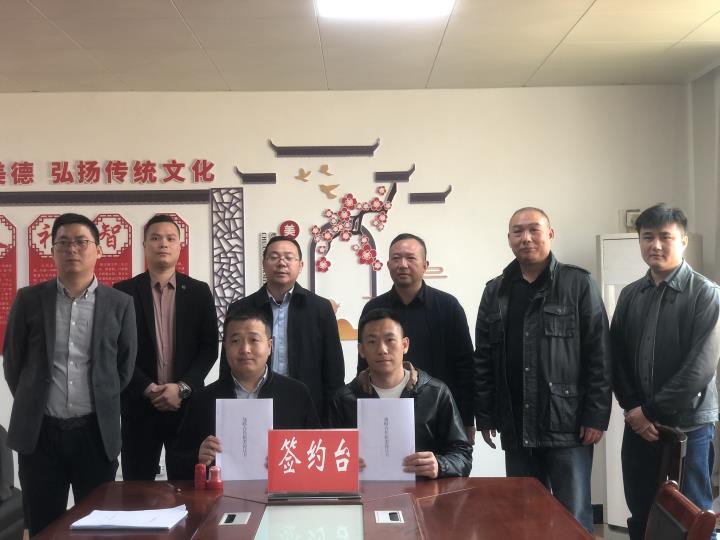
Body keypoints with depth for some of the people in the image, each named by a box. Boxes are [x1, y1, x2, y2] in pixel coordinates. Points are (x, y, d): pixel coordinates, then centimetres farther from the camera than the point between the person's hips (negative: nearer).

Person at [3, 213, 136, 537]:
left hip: (96, 432, 0)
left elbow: (125, 366, 8)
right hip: (39, 432, 1)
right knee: (42, 528, 10)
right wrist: (32, 405, 9)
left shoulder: (120, 303, 1)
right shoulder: (29, 299, 2)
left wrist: (102, 406, 7)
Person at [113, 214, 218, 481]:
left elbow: (209, 347, 1)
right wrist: (147, 389, -12)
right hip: (139, 405, 0)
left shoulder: (199, 291, 5)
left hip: (187, 404, 1)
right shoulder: (123, 292, 2)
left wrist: (182, 388, -11)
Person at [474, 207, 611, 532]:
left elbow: (599, 355, -5)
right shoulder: (495, 291, 9)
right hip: (516, 429, 4)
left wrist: (596, 416, -9)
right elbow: (483, 359, 10)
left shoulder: (579, 284, -2)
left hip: (567, 426, -3)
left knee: (574, 517, 5)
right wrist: (485, 417, 6)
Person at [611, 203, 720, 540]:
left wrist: (652, 410, -13)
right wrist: (633, 409, -5)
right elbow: (616, 358, 8)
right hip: (639, 425, 4)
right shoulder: (630, 295, 7)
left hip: (688, 426, -4)